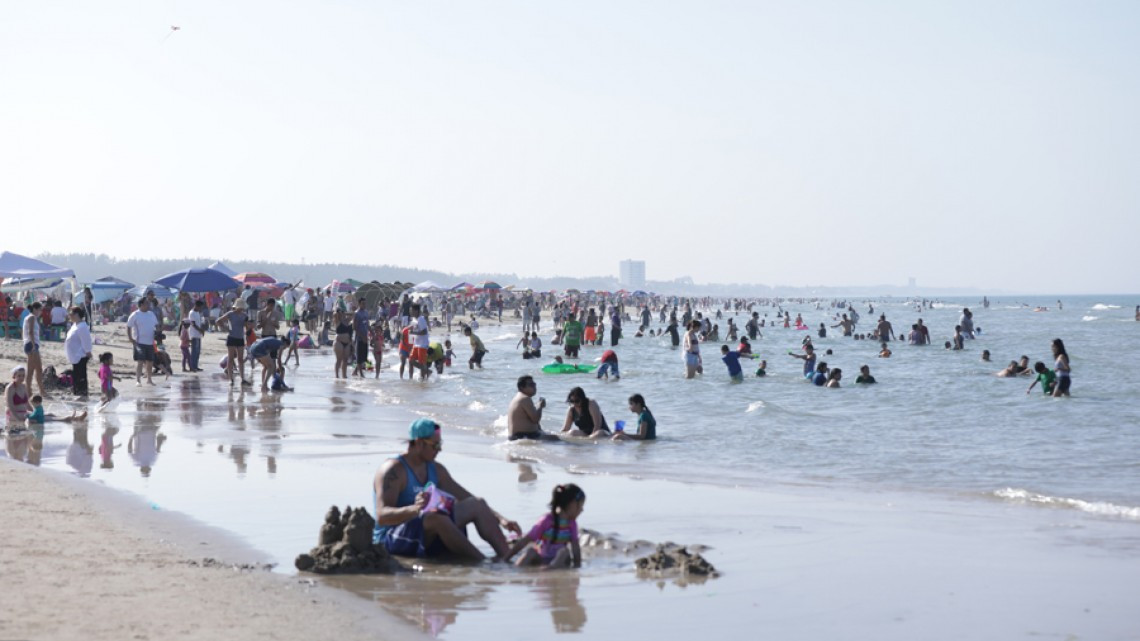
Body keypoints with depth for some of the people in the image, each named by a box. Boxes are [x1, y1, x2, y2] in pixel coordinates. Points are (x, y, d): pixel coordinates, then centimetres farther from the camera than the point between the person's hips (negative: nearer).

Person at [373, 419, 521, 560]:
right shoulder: (393, 471, -14)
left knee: (477, 505, -5)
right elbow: (381, 517, -25)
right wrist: (413, 509, -44)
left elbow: (467, 498, 17)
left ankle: (507, 556, -22)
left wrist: (499, 519, 4)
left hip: (427, 536, 8)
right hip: (391, 540, -8)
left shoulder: (436, 470, 11)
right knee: (436, 517, -38)